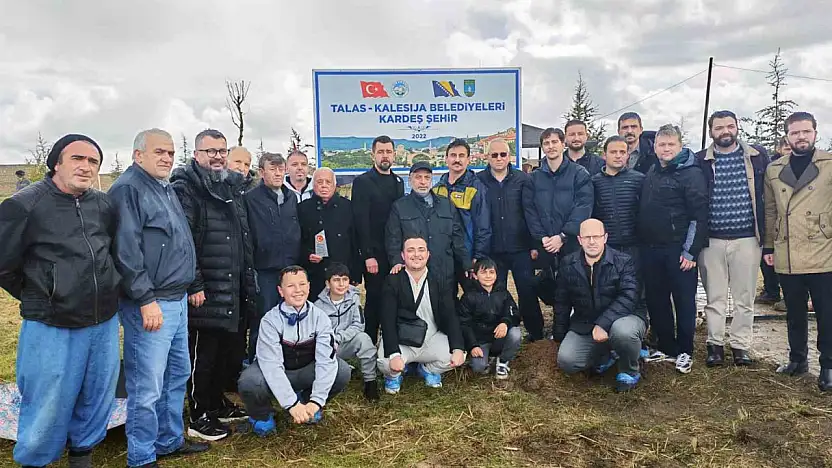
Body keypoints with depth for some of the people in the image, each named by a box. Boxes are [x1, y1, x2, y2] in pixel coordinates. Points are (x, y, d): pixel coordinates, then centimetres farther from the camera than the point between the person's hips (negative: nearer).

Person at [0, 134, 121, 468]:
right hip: (51, 328, -5)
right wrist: (40, 297, 5)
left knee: (99, 399, 16)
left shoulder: (104, 204, 3)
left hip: (105, 323, 5)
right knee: (48, 407, 6)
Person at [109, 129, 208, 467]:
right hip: (149, 304, -10)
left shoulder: (166, 189, 17)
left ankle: (170, 440, 32)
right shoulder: (128, 188, -12)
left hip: (177, 300, 10)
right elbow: (126, 249, -20)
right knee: (147, 386, -3)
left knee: (177, 374, 18)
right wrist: (146, 299, -21)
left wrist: (192, 284, 20)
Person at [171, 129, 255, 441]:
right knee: (203, 353, 2)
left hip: (235, 289, 8)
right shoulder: (185, 189, -9)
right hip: (206, 290, -8)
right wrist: (193, 286, -20)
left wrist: (248, 281, 19)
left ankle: (217, 403, 34)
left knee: (230, 349, 16)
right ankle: (199, 417, 17)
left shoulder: (232, 187, 15)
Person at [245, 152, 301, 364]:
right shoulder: (251, 198, -5)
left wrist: (297, 259, 13)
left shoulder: (291, 197, 14)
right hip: (265, 269, -5)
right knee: (262, 321, 1)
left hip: (290, 267, 6)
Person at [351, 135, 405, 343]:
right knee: (374, 300, 0)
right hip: (375, 254, -5)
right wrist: (368, 255, -15)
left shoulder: (398, 181, 14)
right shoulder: (362, 182, -4)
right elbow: (361, 222, -10)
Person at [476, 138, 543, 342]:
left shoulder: (522, 179, 2)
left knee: (528, 292, 5)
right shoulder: (479, 181, 1)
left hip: (520, 248, 0)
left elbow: (530, 212, 1)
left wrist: (534, 244, -3)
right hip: (493, 249, 1)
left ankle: (536, 332, 22)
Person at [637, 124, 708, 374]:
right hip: (651, 249, 7)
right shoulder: (650, 175, 13)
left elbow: (699, 214, -12)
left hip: (679, 251, -6)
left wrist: (691, 250, -16)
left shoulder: (691, 173, -7)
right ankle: (666, 348, 25)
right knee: (656, 301, 12)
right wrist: (641, 243, 13)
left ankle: (684, 351, 16)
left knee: (684, 302, 4)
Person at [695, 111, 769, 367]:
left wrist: (766, 233, 1)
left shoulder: (758, 156, 4)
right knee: (715, 296, 8)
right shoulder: (700, 161, 2)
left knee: (744, 297, 8)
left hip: (747, 238, 1)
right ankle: (715, 343, 18)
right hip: (712, 239, 0)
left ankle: (741, 344, 20)